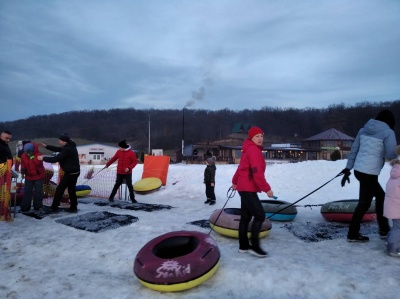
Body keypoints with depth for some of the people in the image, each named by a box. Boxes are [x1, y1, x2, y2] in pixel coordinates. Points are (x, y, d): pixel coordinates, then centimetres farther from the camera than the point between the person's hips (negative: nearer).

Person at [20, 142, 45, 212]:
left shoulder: (38, 154, -17)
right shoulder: (23, 156, -3)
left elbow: (38, 162, -32)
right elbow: (23, 165, 10)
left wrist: (32, 157, -34)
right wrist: (23, 171, 0)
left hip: (39, 176, -4)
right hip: (29, 176, 4)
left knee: (38, 192, 3)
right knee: (27, 191, 8)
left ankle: (37, 206, 14)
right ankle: (25, 207, 17)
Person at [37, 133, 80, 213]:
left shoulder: (67, 150, -23)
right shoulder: (70, 146, 9)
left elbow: (55, 159, -24)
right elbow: (58, 149, 17)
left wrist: (43, 158, -14)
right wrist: (46, 146, 11)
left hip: (70, 173, -10)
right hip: (75, 172, 10)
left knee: (60, 189, 1)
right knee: (71, 189, 16)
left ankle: (54, 208, 9)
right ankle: (73, 207, 21)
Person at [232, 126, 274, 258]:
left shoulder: (249, 150, 17)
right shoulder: (254, 150, -15)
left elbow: (241, 167, 26)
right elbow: (257, 172, -24)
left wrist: (235, 181, 34)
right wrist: (267, 188, -22)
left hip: (244, 187, 10)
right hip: (248, 188, -10)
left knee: (246, 216, 12)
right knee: (260, 215, -8)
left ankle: (243, 245, 19)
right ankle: (254, 246, -1)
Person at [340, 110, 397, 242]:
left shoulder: (364, 129, 11)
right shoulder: (388, 132, -7)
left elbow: (354, 149, 11)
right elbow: (391, 154, -12)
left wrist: (348, 168, 14)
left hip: (359, 170, 8)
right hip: (369, 173, -7)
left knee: (380, 195, 24)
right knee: (364, 203, 4)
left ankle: (384, 229, 34)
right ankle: (353, 234, 15)